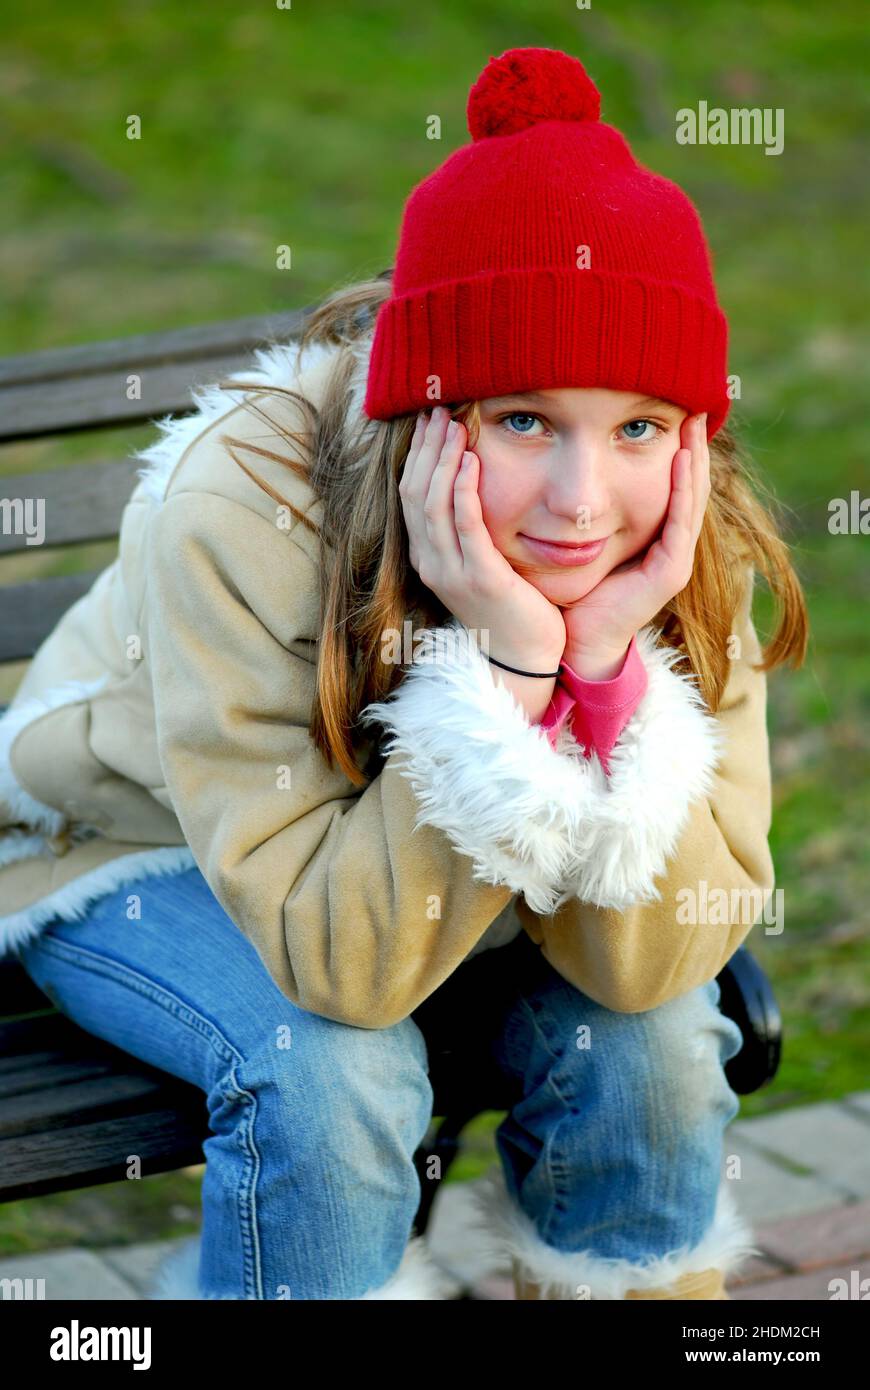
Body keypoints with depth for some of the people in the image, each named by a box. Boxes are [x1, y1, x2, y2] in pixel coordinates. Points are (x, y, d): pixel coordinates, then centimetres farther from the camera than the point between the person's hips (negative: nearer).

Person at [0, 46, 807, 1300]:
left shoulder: (684, 555, -24)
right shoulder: (235, 515, -35)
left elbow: (652, 960, -25)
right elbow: (339, 961, -35)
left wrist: (611, 664, -40)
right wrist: (505, 669, -46)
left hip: (441, 876, 3)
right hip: (145, 850, -3)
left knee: (652, 1036, -21)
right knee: (330, 1069, -30)